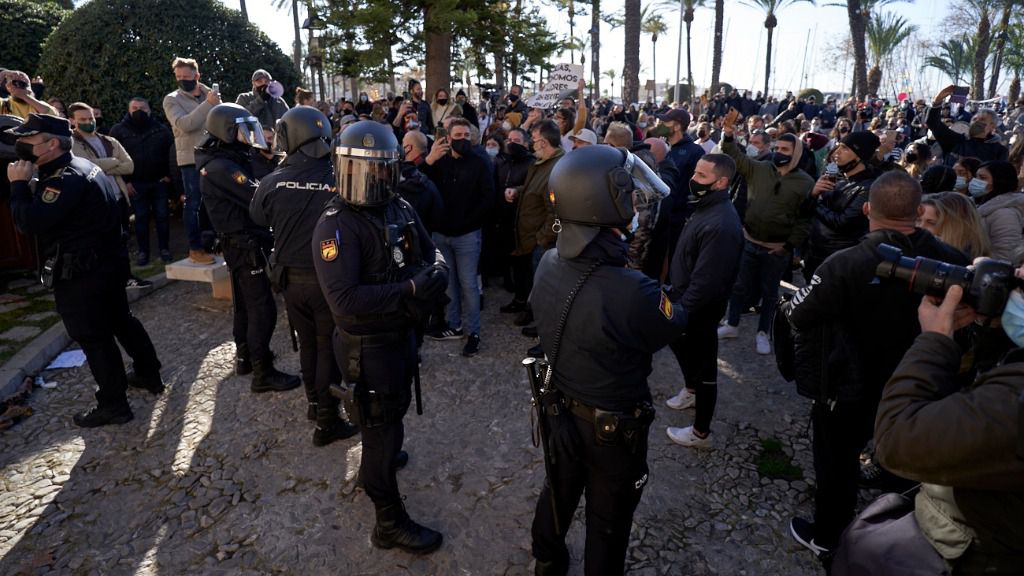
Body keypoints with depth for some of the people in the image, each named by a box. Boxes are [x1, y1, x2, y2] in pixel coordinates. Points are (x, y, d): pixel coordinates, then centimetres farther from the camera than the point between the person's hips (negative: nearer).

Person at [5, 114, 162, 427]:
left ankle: (113, 405, 11)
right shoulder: (80, 166, 9)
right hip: (105, 262, 10)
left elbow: (29, 222, -26)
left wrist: (19, 184, -16)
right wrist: (28, 184, 5)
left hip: (79, 273, -10)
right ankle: (149, 374, 34)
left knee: (93, 337, 0)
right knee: (121, 320, 21)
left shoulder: (66, 180, -23)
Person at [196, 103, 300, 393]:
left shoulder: (227, 161, 13)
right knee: (263, 309, -8)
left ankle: (245, 357, 33)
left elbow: (249, 195, 6)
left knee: (247, 304, 19)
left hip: (241, 243, 10)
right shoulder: (222, 167, -18)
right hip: (247, 246, -10)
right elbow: (258, 198, -25)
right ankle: (263, 374, -2)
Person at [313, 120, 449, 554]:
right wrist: (410, 289, -33)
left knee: (395, 411, 29)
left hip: (402, 332, 8)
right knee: (381, 426, 6)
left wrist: (436, 272, -15)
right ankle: (390, 522, 24)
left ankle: (381, 456, 58)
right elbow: (345, 301, -33)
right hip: (369, 345, -7)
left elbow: (430, 251, 9)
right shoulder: (336, 226, -25)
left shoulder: (400, 209, -2)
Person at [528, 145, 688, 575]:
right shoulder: (633, 291, -37)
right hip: (615, 427, -6)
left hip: (562, 410, 7)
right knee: (608, 522, 20)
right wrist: (657, 295, 4)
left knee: (558, 493, 30)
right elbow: (674, 325, -16)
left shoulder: (549, 265, -16)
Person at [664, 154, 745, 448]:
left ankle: (701, 433, 26)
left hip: (700, 309, -10)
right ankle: (691, 390, 57)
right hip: (686, 298, 10)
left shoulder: (721, 225, -31)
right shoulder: (707, 207, 2)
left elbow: (706, 281, -30)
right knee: (677, 343, 30)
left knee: (703, 368, 7)